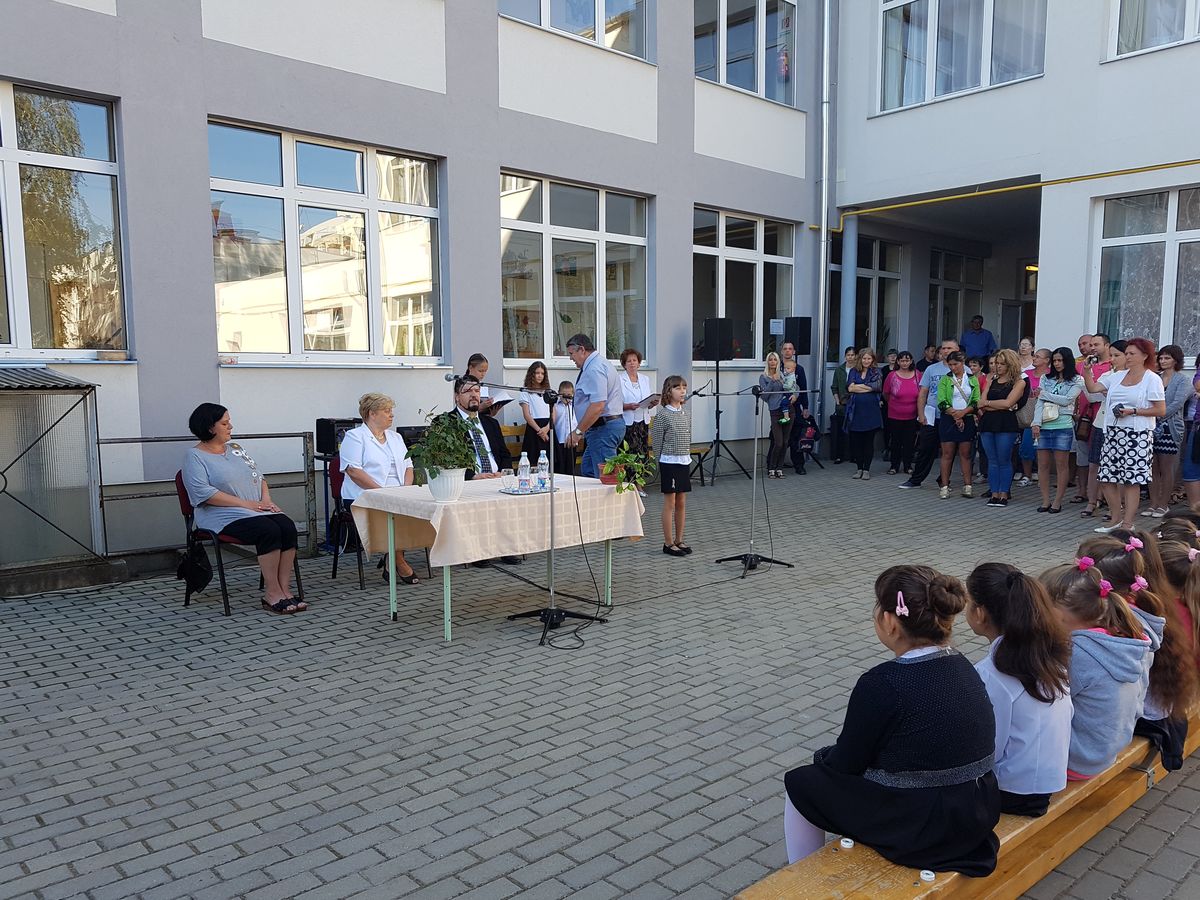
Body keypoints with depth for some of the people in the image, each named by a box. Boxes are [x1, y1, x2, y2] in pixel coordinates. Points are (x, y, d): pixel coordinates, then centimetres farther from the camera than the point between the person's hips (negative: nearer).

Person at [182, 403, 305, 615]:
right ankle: (272, 594, -25)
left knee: (288, 526, -23)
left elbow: (258, 476, 23)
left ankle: (284, 589, -22)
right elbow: (204, 493, -14)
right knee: (269, 530, -32)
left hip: (257, 510, 6)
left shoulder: (236, 448, 21)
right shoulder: (195, 456, -1)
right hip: (223, 517, -6)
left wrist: (266, 499, 1)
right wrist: (245, 503, -18)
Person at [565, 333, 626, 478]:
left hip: (603, 427, -11)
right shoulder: (600, 364, 17)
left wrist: (578, 431, -21)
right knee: (587, 470, 16)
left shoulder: (594, 369, -17)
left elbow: (598, 405, -27)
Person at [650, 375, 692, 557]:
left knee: (681, 503, 10)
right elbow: (656, 441, -7)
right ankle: (668, 543, 5)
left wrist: (687, 456, 12)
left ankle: (679, 540, 20)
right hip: (669, 462, -6)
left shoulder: (686, 414, 10)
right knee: (670, 503, -2)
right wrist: (662, 459, -4)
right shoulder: (663, 414, -9)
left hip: (685, 461, 6)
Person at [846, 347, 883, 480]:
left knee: (869, 441, 3)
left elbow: (878, 387, -13)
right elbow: (849, 387, -6)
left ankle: (866, 470, 10)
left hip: (871, 411, -1)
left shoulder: (876, 373, 6)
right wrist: (868, 387, -9)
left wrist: (857, 386, -8)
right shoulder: (854, 371, 9)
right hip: (856, 410, 1)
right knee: (856, 441, 4)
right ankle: (859, 468, 15)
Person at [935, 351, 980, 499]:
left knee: (965, 454, 4)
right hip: (948, 420, -1)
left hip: (967, 420, 1)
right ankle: (945, 486, 1)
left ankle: (967, 486, 8)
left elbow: (976, 402, 1)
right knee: (947, 454, -1)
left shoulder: (972, 380, 7)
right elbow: (942, 402, -6)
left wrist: (963, 412, -15)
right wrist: (955, 415, -14)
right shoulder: (945, 380, 3)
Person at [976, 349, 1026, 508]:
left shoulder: (1018, 382, 1)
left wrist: (988, 403, -1)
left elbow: (1007, 403, -11)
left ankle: (1004, 495, 6)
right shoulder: (991, 380, 16)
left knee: (1004, 461, 0)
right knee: (993, 461, 6)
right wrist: (999, 405, -9)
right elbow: (981, 404, 6)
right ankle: (994, 494, 9)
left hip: (1006, 425, -5)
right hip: (987, 423, 5)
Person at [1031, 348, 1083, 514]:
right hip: (1044, 426, 4)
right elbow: (1039, 403, 6)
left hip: (1063, 426, -4)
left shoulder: (1076, 381, 5)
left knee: (1061, 464, -1)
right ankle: (1045, 501, 9)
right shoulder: (1046, 379, 14)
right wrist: (1036, 423, -5)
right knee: (1043, 464, 3)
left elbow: (1066, 400, -10)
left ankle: (1057, 502, 3)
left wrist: (1044, 394, -3)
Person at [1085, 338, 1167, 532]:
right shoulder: (1116, 376, 13)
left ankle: (1127, 524, 4)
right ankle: (1116, 519, 21)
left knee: (1132, 480, -5)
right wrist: (1086, 371, -8)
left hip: (1137, 436, -6)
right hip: (1113, 434, 6)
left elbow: (1161, 410, -5)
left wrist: (1132, 411, -14)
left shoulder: (1152, 379, -2)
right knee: (1106, 477, 6)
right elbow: (1093, 388, 7)